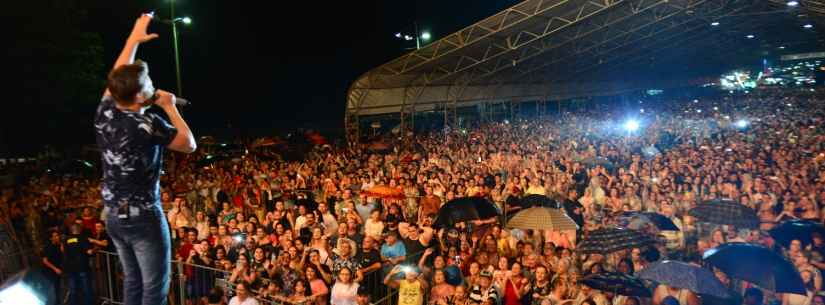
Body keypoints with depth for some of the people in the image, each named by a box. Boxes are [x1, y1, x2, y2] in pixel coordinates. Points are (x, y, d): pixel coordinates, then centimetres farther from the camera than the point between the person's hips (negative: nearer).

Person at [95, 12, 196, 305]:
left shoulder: (104, 113, -3)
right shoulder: (149, 125, -22)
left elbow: (116, 77, 15)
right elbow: (190, 145, -7)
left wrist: (133, 39, 21)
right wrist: (170, 107, -3)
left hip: (113, 216, 7)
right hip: (144, 217, -7)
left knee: (132, 280, 19)